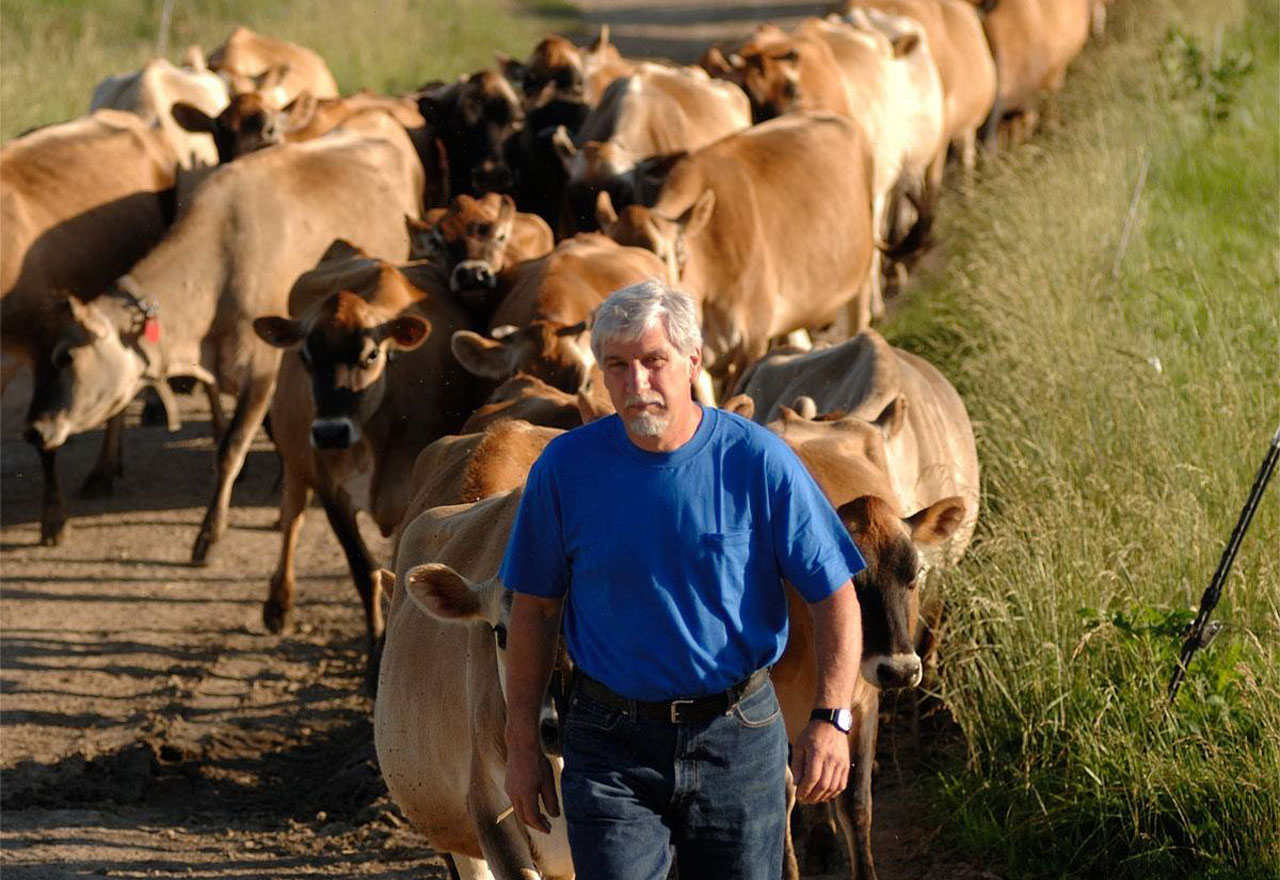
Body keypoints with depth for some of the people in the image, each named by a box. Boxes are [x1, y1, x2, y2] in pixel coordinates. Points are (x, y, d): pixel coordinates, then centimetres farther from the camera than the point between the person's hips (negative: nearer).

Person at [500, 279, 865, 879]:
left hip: (738, 738, 0)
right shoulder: (566, 468, -4)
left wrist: (831, 719, -18)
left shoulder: (757, 461, -8)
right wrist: (522, 743, 3)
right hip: (611, 744, 0)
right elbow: (535, 609, 5)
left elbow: (835, 595, -5)